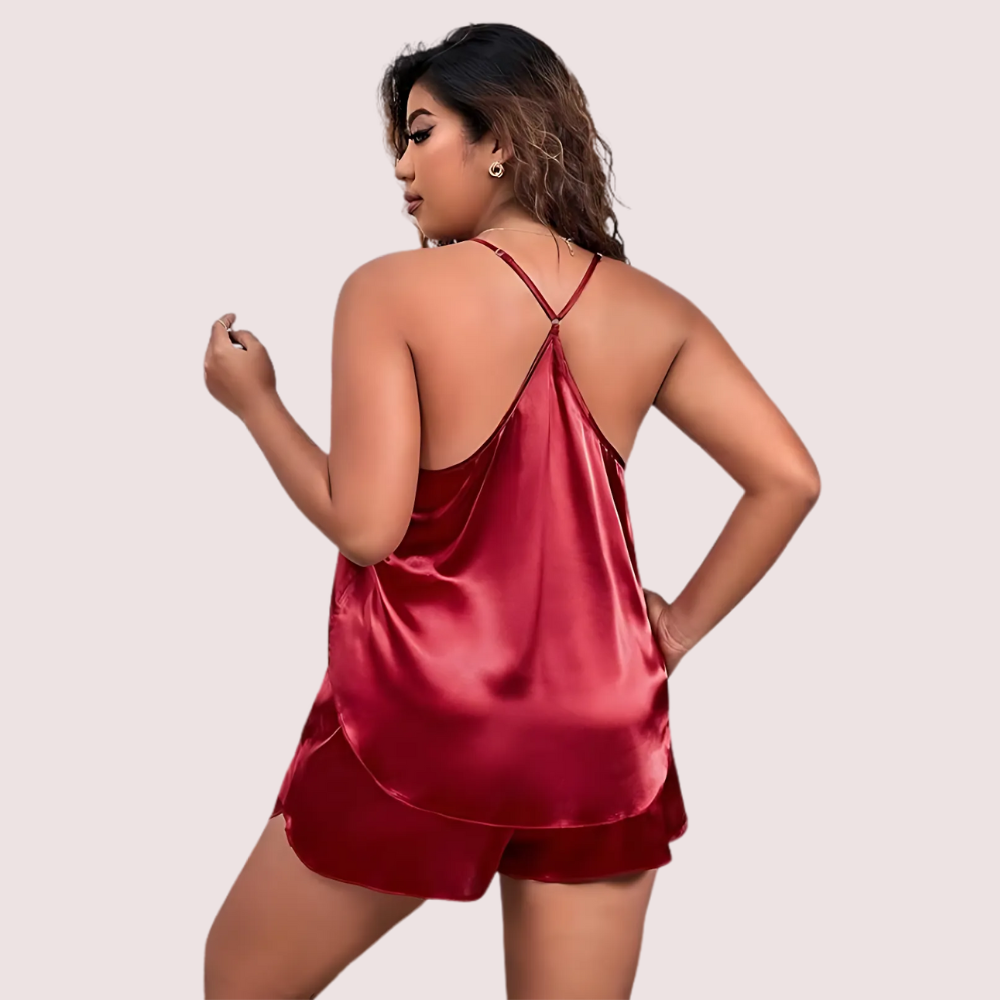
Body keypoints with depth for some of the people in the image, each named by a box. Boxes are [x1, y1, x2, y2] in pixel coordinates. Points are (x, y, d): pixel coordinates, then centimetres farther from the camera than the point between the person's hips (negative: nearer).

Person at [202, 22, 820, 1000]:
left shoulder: (391, 291, -12)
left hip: (420, 724, -3)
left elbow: (365, 526, -16)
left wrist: (252, 400, -1)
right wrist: (681, 625, 7)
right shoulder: (653, 312, 1)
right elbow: (788, 478, -2)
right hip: (602, 733, 4)